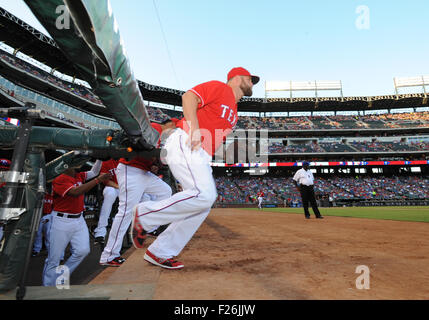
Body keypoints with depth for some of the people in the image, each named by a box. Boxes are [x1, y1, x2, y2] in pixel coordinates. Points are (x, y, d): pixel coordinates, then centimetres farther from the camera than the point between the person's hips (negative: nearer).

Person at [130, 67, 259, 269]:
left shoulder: (233, 113, 28)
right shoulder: (220, 87, 4)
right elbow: (189, 96, -9)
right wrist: (194, 128, -20)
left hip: (202, 158, 10)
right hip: (184, 144, -9)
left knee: (203, 206, 2)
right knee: (204, 195, -25)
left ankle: (159, 253, 10)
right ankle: (144, 214, -8)